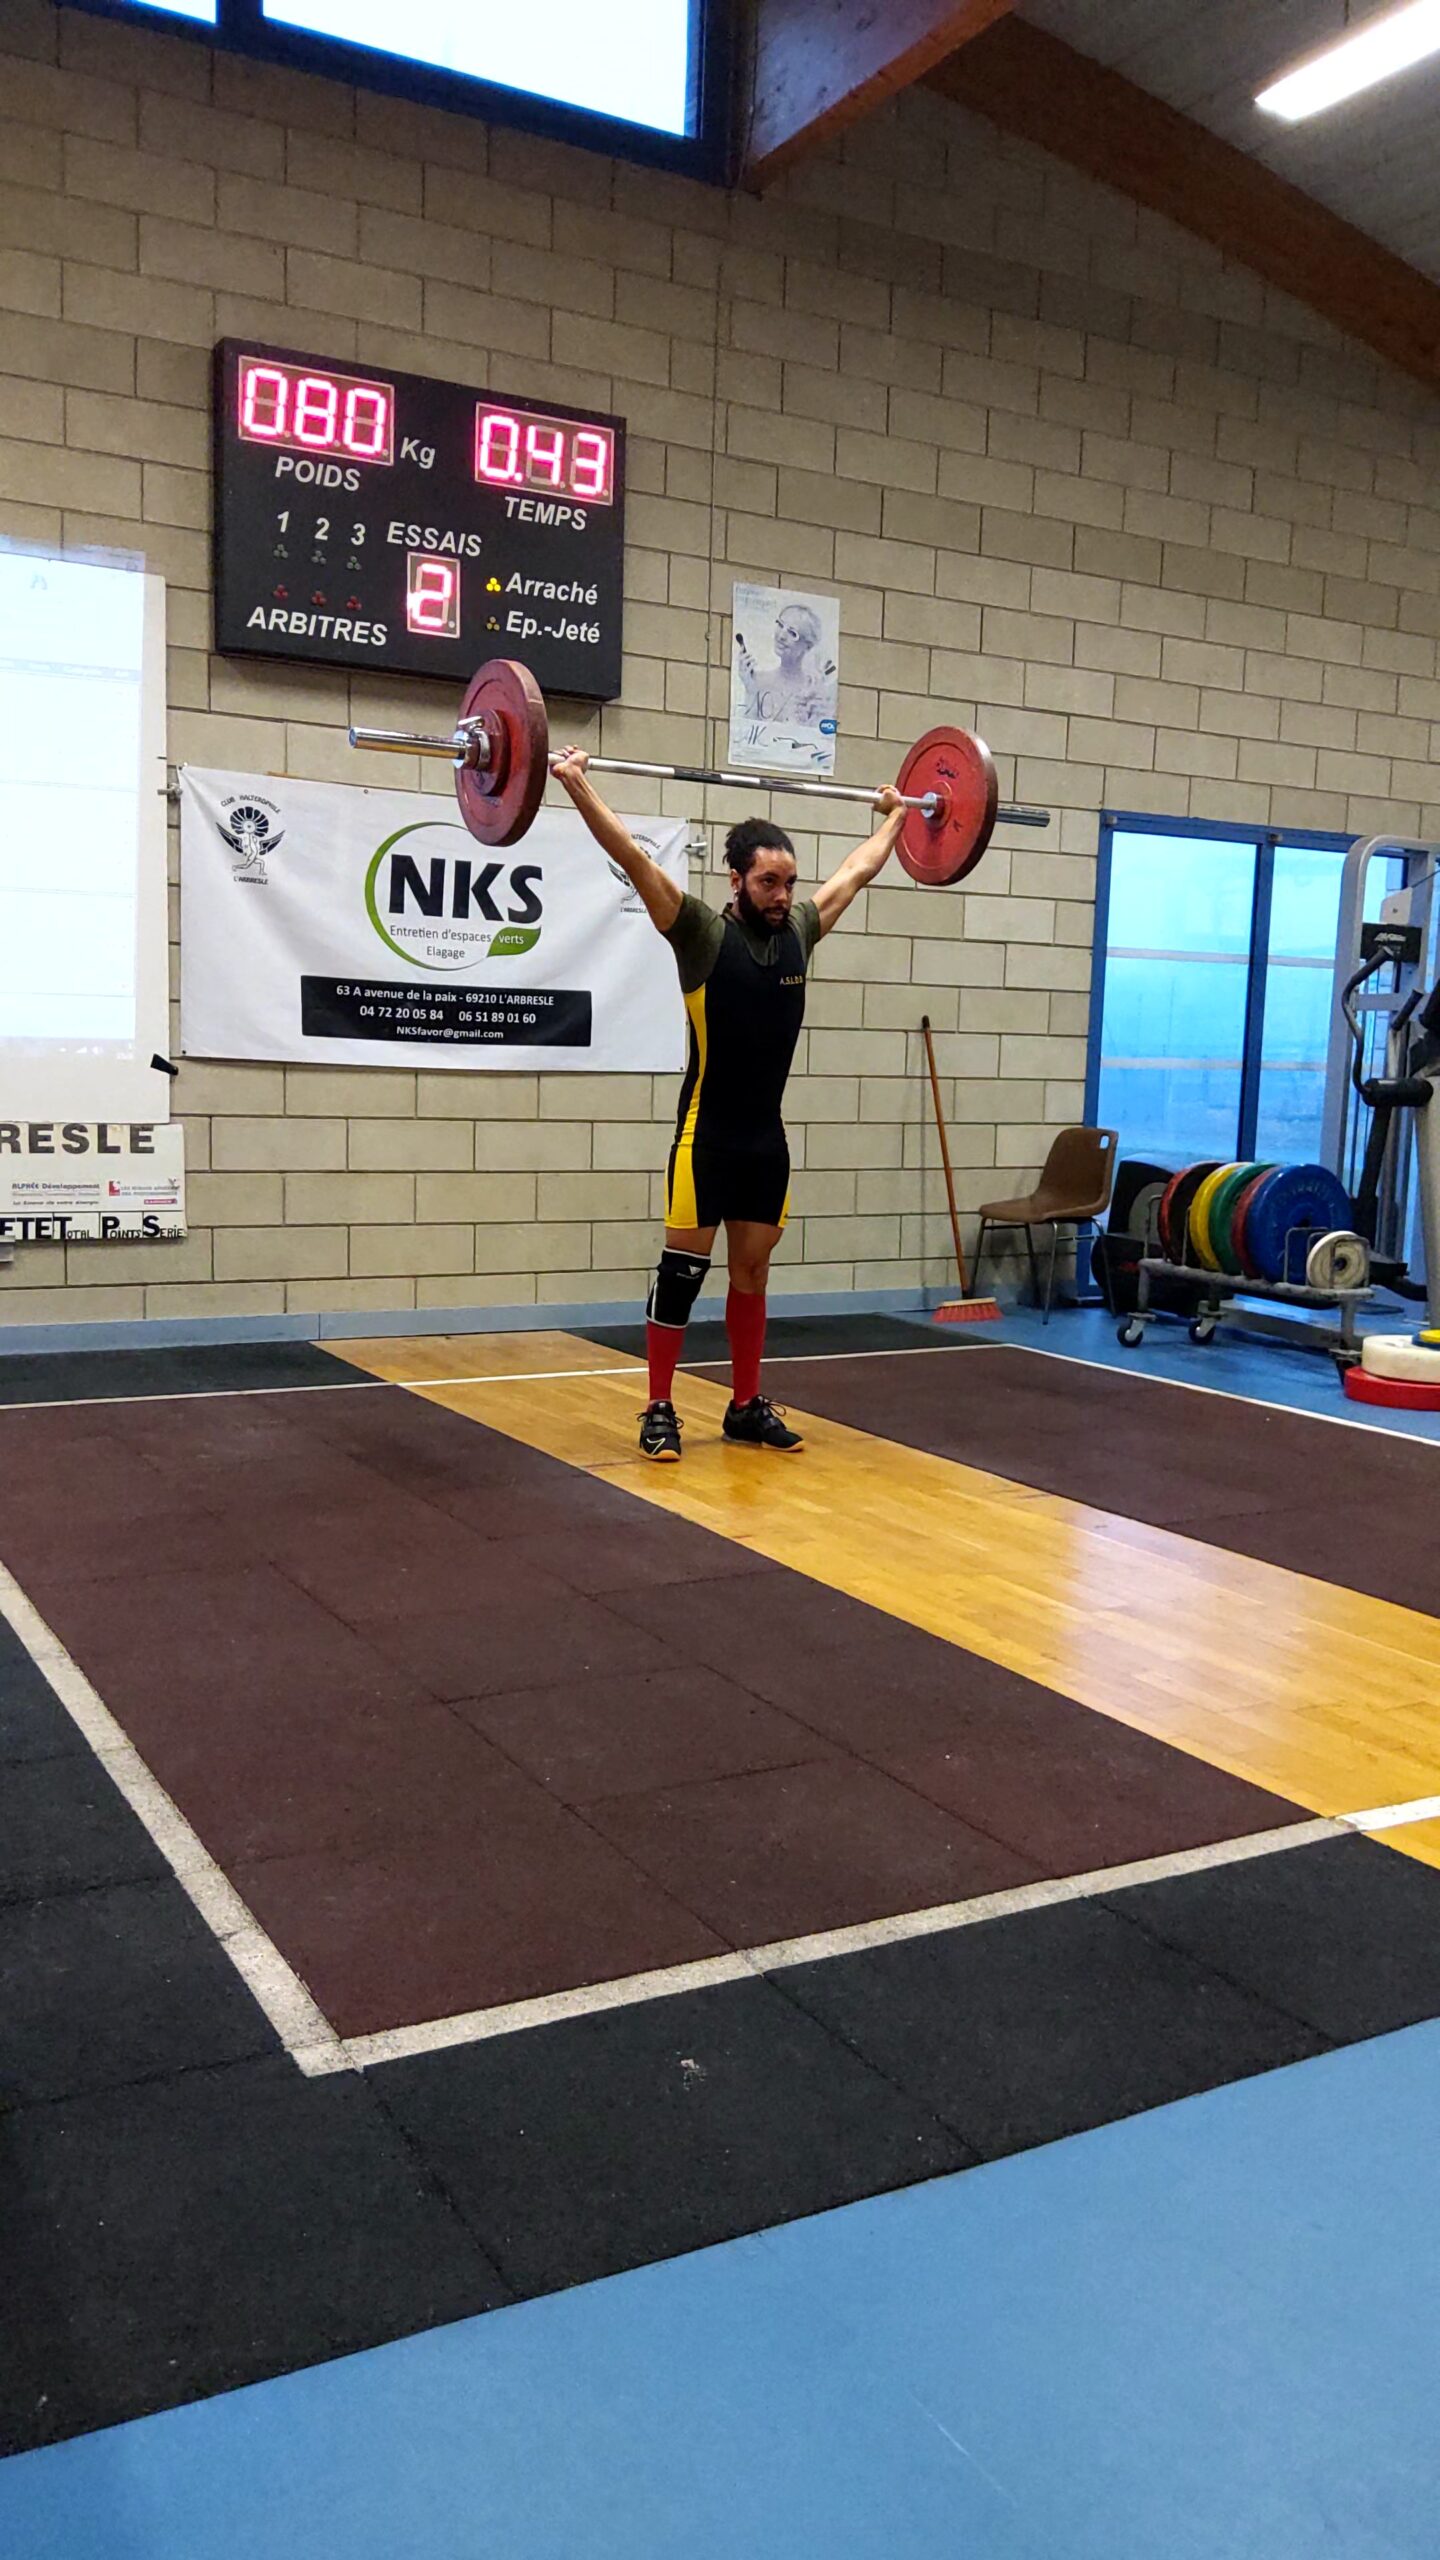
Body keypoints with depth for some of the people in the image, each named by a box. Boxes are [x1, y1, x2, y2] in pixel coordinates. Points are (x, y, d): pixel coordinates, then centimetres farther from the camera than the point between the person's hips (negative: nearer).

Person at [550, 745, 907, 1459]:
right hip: (707, 1136, -6)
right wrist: (576, 784, -22)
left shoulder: (798, 931, 6)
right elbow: (635, 858, -17)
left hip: (767, 1137, 6)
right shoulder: (704, 933, -10)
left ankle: (747, 1406, 21)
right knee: (682, 1271, -1)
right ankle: (659, 1411, 7)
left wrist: (894, 817, 32)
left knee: (751, 1273, 12)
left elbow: (858, 871, 22)